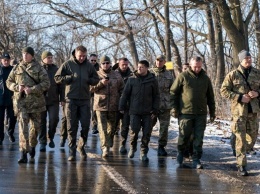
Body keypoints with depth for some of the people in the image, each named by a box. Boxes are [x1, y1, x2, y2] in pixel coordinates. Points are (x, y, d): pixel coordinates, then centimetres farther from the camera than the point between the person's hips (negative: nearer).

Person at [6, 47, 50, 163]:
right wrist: (17, 87, -5)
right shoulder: (17, 68, 11)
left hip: (35, 101, 0)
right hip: (20, 100, 0)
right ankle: (23, 153, -14)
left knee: (35, 125, 9)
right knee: (22, 125, -11)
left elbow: (46, 83, -4)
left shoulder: (39, 68, 3)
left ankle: (32, 148, 32)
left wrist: (32, 89, -15)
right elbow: (9, 82, 16)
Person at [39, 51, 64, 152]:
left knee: (54, 119, -9)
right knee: (42, 121, 4)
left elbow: (60, 85, 6)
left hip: (53, 100, 0)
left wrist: (62, 98, 0)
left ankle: (51, 137, 15)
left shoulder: (56, 70, 6)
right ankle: (42, 142, 14)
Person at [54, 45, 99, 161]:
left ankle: (81, 145, 24)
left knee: (86, 125, 2)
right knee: (72, 126, 2)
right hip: (71, 99, -2)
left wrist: (88, 80, -7)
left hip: (85, 100, 2)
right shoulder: (67, 64, 0)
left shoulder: (89, 66, 6)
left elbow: (96, 80, 13)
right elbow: (57, 78, -1)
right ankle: (72, 150, 9)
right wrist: (71, 77, -12)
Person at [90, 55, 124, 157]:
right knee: (102, 127, -11)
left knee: (112, 127, 10)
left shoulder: (117, 75, 11)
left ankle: (108, 146, 24)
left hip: (113, 106, 3)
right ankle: (105, 147, -16)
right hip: (100, 105, -2)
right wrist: (101, 83, -18)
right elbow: (91, 88, -3)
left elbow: (122, 90, 13)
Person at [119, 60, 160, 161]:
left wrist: (155, 110, 0)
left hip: (147, 112, 1)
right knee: (134, 130, -6)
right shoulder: (132, 80, 2)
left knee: (147, 133, 1)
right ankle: (132, 148, 19)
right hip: (134, 111, -1)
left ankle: (143, 152, 13)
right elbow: (125, 94, 7)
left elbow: (156, 96, 6)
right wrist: (122, 107, 4)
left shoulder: (152, 80, 3)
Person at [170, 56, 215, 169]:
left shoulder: (205, 78, 10)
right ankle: (180, 153, 29)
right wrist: (174, 108, -4)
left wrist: (212, 112, 15)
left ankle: (196, 160, 7)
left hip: (201, 114, 3)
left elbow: (210, 97, 17)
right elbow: (173, 92, 1)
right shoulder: (183, 76, -1)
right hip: (185, 113, -3)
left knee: (199, 138, 1)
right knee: (184, 136, 4)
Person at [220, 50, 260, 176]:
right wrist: (240, 97, -14)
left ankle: (243, 153, 38)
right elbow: (224, 91, -4)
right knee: (240, 139, -6)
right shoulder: (233, 75, -4)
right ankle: (241, 166, -2)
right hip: (238, 110, -4)